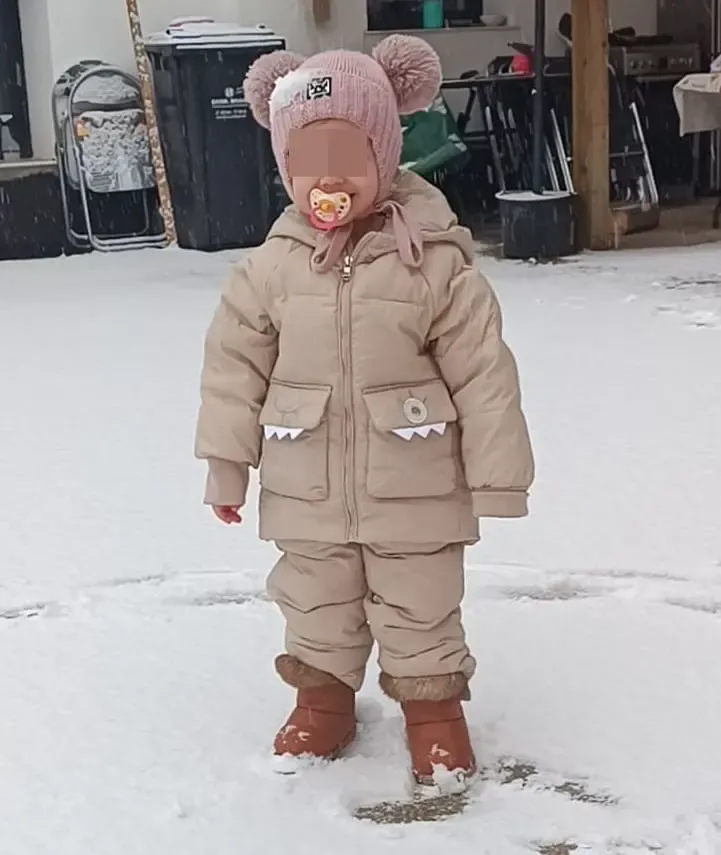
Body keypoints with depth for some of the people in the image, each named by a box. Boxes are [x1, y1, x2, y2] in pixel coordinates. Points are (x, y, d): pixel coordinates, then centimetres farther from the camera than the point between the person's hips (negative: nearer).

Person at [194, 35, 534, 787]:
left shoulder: (434, 262, -14)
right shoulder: (271, 267, -7)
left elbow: (483, 372, -10)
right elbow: (233, 363, 2)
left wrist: (497, 473, -7)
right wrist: (224, 462, 3)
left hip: (413, 490, -2)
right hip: (306, 492, 3)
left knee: (419, 611, 13)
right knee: (315, 608, 19)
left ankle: (432, 705, 33)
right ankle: (323, 698, 40)